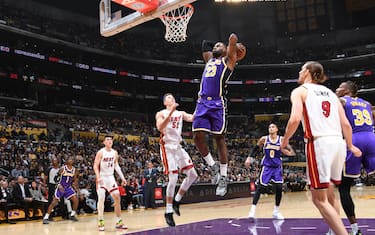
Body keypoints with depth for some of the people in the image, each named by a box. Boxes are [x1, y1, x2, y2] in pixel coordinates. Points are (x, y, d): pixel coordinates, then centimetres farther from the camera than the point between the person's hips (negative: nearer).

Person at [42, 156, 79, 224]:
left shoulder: (74, 170, -2)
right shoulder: (62, 169, -15)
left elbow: (74, 180, 8)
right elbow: (56, 178, -11)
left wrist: (76, 188, -7)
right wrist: (59, 185, -25)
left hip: (68, 187, 4)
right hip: (60, 187, -4)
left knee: (76, 199, -7)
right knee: (54, 202, -11)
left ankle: (72, 215, 11)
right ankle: (46, 217, -4)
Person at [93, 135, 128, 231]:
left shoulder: (115, 153, 4)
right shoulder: (100, 152, -12)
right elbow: (95, 166, -15)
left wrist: (122, 177, 8)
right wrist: (98, 177, -29)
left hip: (111, 177, 5)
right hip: (102, 177, -5)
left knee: (117, 197, 3)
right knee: (101, 198, -14)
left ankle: (118, 221, 12)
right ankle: (100, 222, -8)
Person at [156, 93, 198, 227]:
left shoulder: (180, 113, 14)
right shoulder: (161, 114, -2)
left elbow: (192, 118, -2)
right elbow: (160, 128, -22)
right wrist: (171, 112, -29)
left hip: (178, 147, 6)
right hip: (167, 147, -6)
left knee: (192, 175, 2)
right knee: (173, 179, -13)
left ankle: (176, 201, 16)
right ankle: (168, 212, -1)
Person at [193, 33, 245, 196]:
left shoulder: (227, 60, 10)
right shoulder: (209, 59, 25)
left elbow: (233, 38, 3)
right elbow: (205, 44, 40)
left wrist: (234, 45, 20)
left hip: (218, 103, -5)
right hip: (202, 102, 5)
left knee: (219, 139, -2)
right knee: (198, 136, -6)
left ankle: (223, 177, 5)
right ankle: (213, 167, 12)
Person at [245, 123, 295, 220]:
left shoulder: (282, 139, -3)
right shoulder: (264, 139, -2)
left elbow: (292, 152, 0)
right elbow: (256, 148, 9)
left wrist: (289, 152, -23)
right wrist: (249, 157, -1)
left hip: (277, 167, 1)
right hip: (267, 166, -1)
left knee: (279, 187, -6)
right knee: (261, 187, -9)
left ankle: (276, 211, 12)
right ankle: (253, 210, -7)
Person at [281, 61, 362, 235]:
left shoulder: (300, 91, 5)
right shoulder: (330, 93, 22)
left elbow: (295, 118, -12)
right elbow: (346, 124, 15)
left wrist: (285, 140, 3)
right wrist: (350, 146, 30)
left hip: (319, 143, -7)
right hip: (338, 142, 7)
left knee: (319, 199, -2)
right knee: (329, 195, 22)